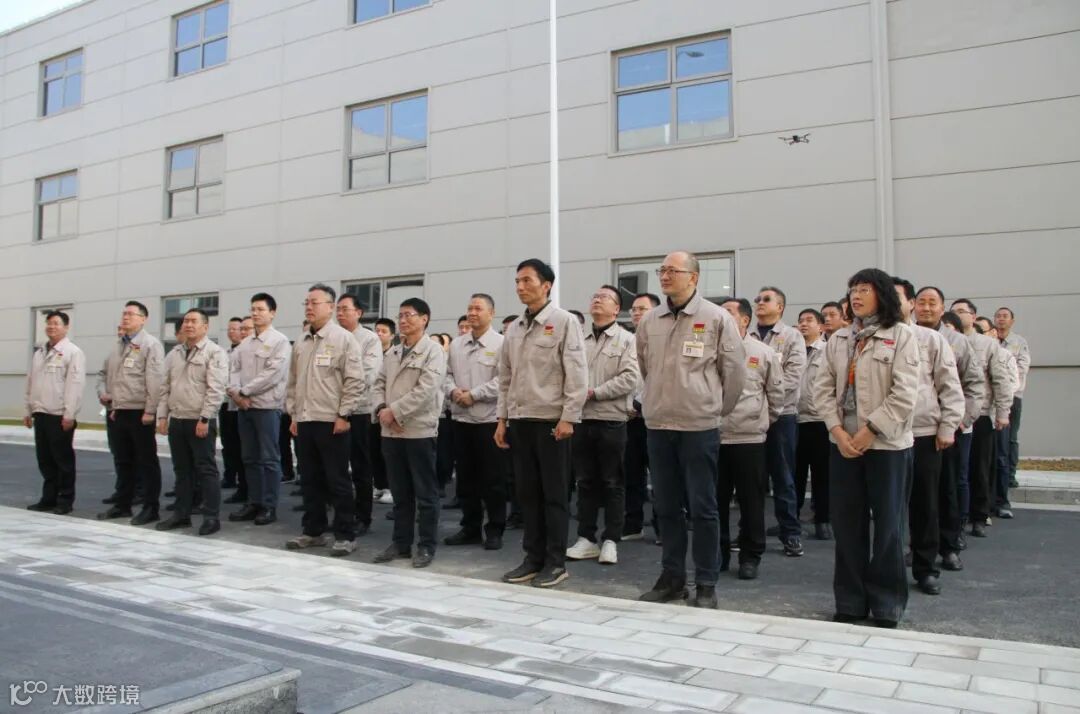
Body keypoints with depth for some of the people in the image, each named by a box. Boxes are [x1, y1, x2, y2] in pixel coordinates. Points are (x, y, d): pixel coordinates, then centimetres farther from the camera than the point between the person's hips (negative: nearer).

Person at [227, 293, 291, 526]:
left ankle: (269, 507, 6)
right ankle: (253, 503, 19)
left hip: (267, 406, -7)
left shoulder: (280, 341, -7)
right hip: (244, 407, 7)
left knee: (269, 459, -1)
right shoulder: (244, 343, 14)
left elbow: (272, 374, -15)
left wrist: (244, 391, -12)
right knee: (250, 458, 11)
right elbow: (234, 369, 10)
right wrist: (234, 392, -10)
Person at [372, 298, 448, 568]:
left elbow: (425, 389, -16)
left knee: (425, 493, 2)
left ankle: (426, 546, 11)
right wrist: (381, 409, -6)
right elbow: (380, 383, 14)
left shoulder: (433, 350, -6)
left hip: (420, 430, -6)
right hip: (391, 432, 6)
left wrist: (394, 411, -15)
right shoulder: (392, 352, 15)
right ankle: (400, 542, 23)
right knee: (400, 493, 14)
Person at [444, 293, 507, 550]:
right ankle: (470, 527, 23)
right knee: (466, 478, 12)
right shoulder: (456, 343, 12)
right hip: (460, 418, 6)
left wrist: (472, 395, -16)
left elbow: (502, 380, -15)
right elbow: (447, 373, 13)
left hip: (489, 419, -6)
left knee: (493, 479, 2)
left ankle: (495, 530, 13)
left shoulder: (501, 343, -7)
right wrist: (453, 391, -7)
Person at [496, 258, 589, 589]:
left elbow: (576, 373, -10)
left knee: (554, 494, 1)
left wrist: (569, 417, -15)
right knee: (527, 493, 10)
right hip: (520, 420, 6)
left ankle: (556, 562, 10)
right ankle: (533, 558, 19)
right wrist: (502, 418, 11)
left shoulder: (564, 321, -5)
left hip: (551, 419, -6)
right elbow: (505, 377, 16)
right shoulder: (514, 328, 13)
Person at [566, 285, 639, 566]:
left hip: (611, 420, -4)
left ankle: (610, 541, 12)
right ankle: (586, 538, 17)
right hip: (581, 419, 4)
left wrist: (595, 392, -15)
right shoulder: (580, 340, 12)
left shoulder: (627, 340, -1)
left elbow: (630, 378, -12)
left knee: (612, 484, 3)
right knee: (586, 482, 9)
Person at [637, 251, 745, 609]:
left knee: (702, 507, 1)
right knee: (666, 506, 11)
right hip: (658, 425, 4)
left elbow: (735, 370, -1)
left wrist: (717, 410, 6)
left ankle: (706, 584, 12)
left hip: (699, 426, -4)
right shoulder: (649, 321, 7)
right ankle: (672, 577, 23)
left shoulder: (717, 318, -5)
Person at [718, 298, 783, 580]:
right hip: (714, 436, 2)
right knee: (716, 499, 9)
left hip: (750, 438, -1)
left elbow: (776, 394, 9)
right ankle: (718, 553, 22)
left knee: (751, 502, 6)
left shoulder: (764, 353, 0)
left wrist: (763, 421, 12)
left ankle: (750, 557, 19)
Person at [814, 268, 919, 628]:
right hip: (843, 443, 4)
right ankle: (851, 601, 19)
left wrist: (870, 430, -15)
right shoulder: (838, 338, 10)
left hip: (886, 443, -4)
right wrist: (837, 430, -8)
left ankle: (886, 604, 17)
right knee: (846, 524, 8)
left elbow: (905, 394, -12)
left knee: (886, 525, 4)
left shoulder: (901, 335, -4)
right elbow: (823, 388, 5)